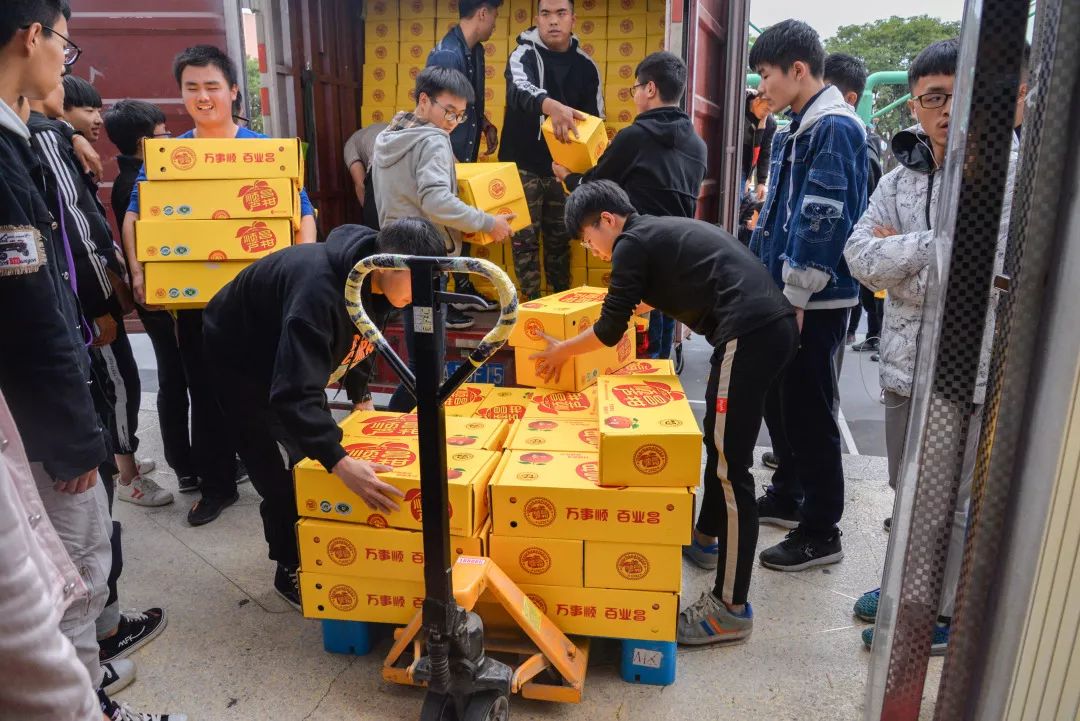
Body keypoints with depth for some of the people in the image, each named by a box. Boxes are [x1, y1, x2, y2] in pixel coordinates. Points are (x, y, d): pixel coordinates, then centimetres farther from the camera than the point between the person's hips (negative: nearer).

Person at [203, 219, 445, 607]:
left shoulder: (373, 282, -17)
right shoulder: (318, 290, -43)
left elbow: (358, 340, 4)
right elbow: (294, 394, -48)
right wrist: (342, 463, -54)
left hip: (292, 358, 8)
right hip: (241, 361, -7)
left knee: (315, 460, 11)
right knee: (283, 474, -6)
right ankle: (292, 571, 14)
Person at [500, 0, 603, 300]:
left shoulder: (585, 65, 4)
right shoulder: (524, 55, -8)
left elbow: (596, 118, 9)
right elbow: (520, 90, -32)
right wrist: (552, 106, -54)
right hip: (523, 166, -3)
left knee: (560, 239, 13)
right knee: (525, 239, 1)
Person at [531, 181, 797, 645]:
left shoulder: (632, 242, -2)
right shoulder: (663, 231, 25)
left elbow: (609, 330, 0)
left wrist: (561, 352, 16)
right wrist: (639, 301, 54)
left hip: (748, 335, -10)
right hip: (775, 324, 10)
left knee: (730, 470, -8)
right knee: (719, 442, 24)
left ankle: (731, 609, -1)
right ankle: (705, 541, 42)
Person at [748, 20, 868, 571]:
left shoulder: (835, 128, -14)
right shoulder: (794, 129, 14)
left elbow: (822, 221, -20)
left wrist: (796, 300, -20)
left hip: (814, 301, -9)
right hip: (782, 292, 9)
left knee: (808, 413, -1)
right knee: (778, 401, 18)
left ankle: (821, 533, 13)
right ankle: (787, 496, 35)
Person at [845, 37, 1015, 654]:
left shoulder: (1009, 174, -11)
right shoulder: (900, 179, 8)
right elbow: (859, 256, -5)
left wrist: (897, 254, -12)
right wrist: (930, 249, -18)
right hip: (904, 361, 6)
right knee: (908, 490, 20)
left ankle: (942, 616, 27)